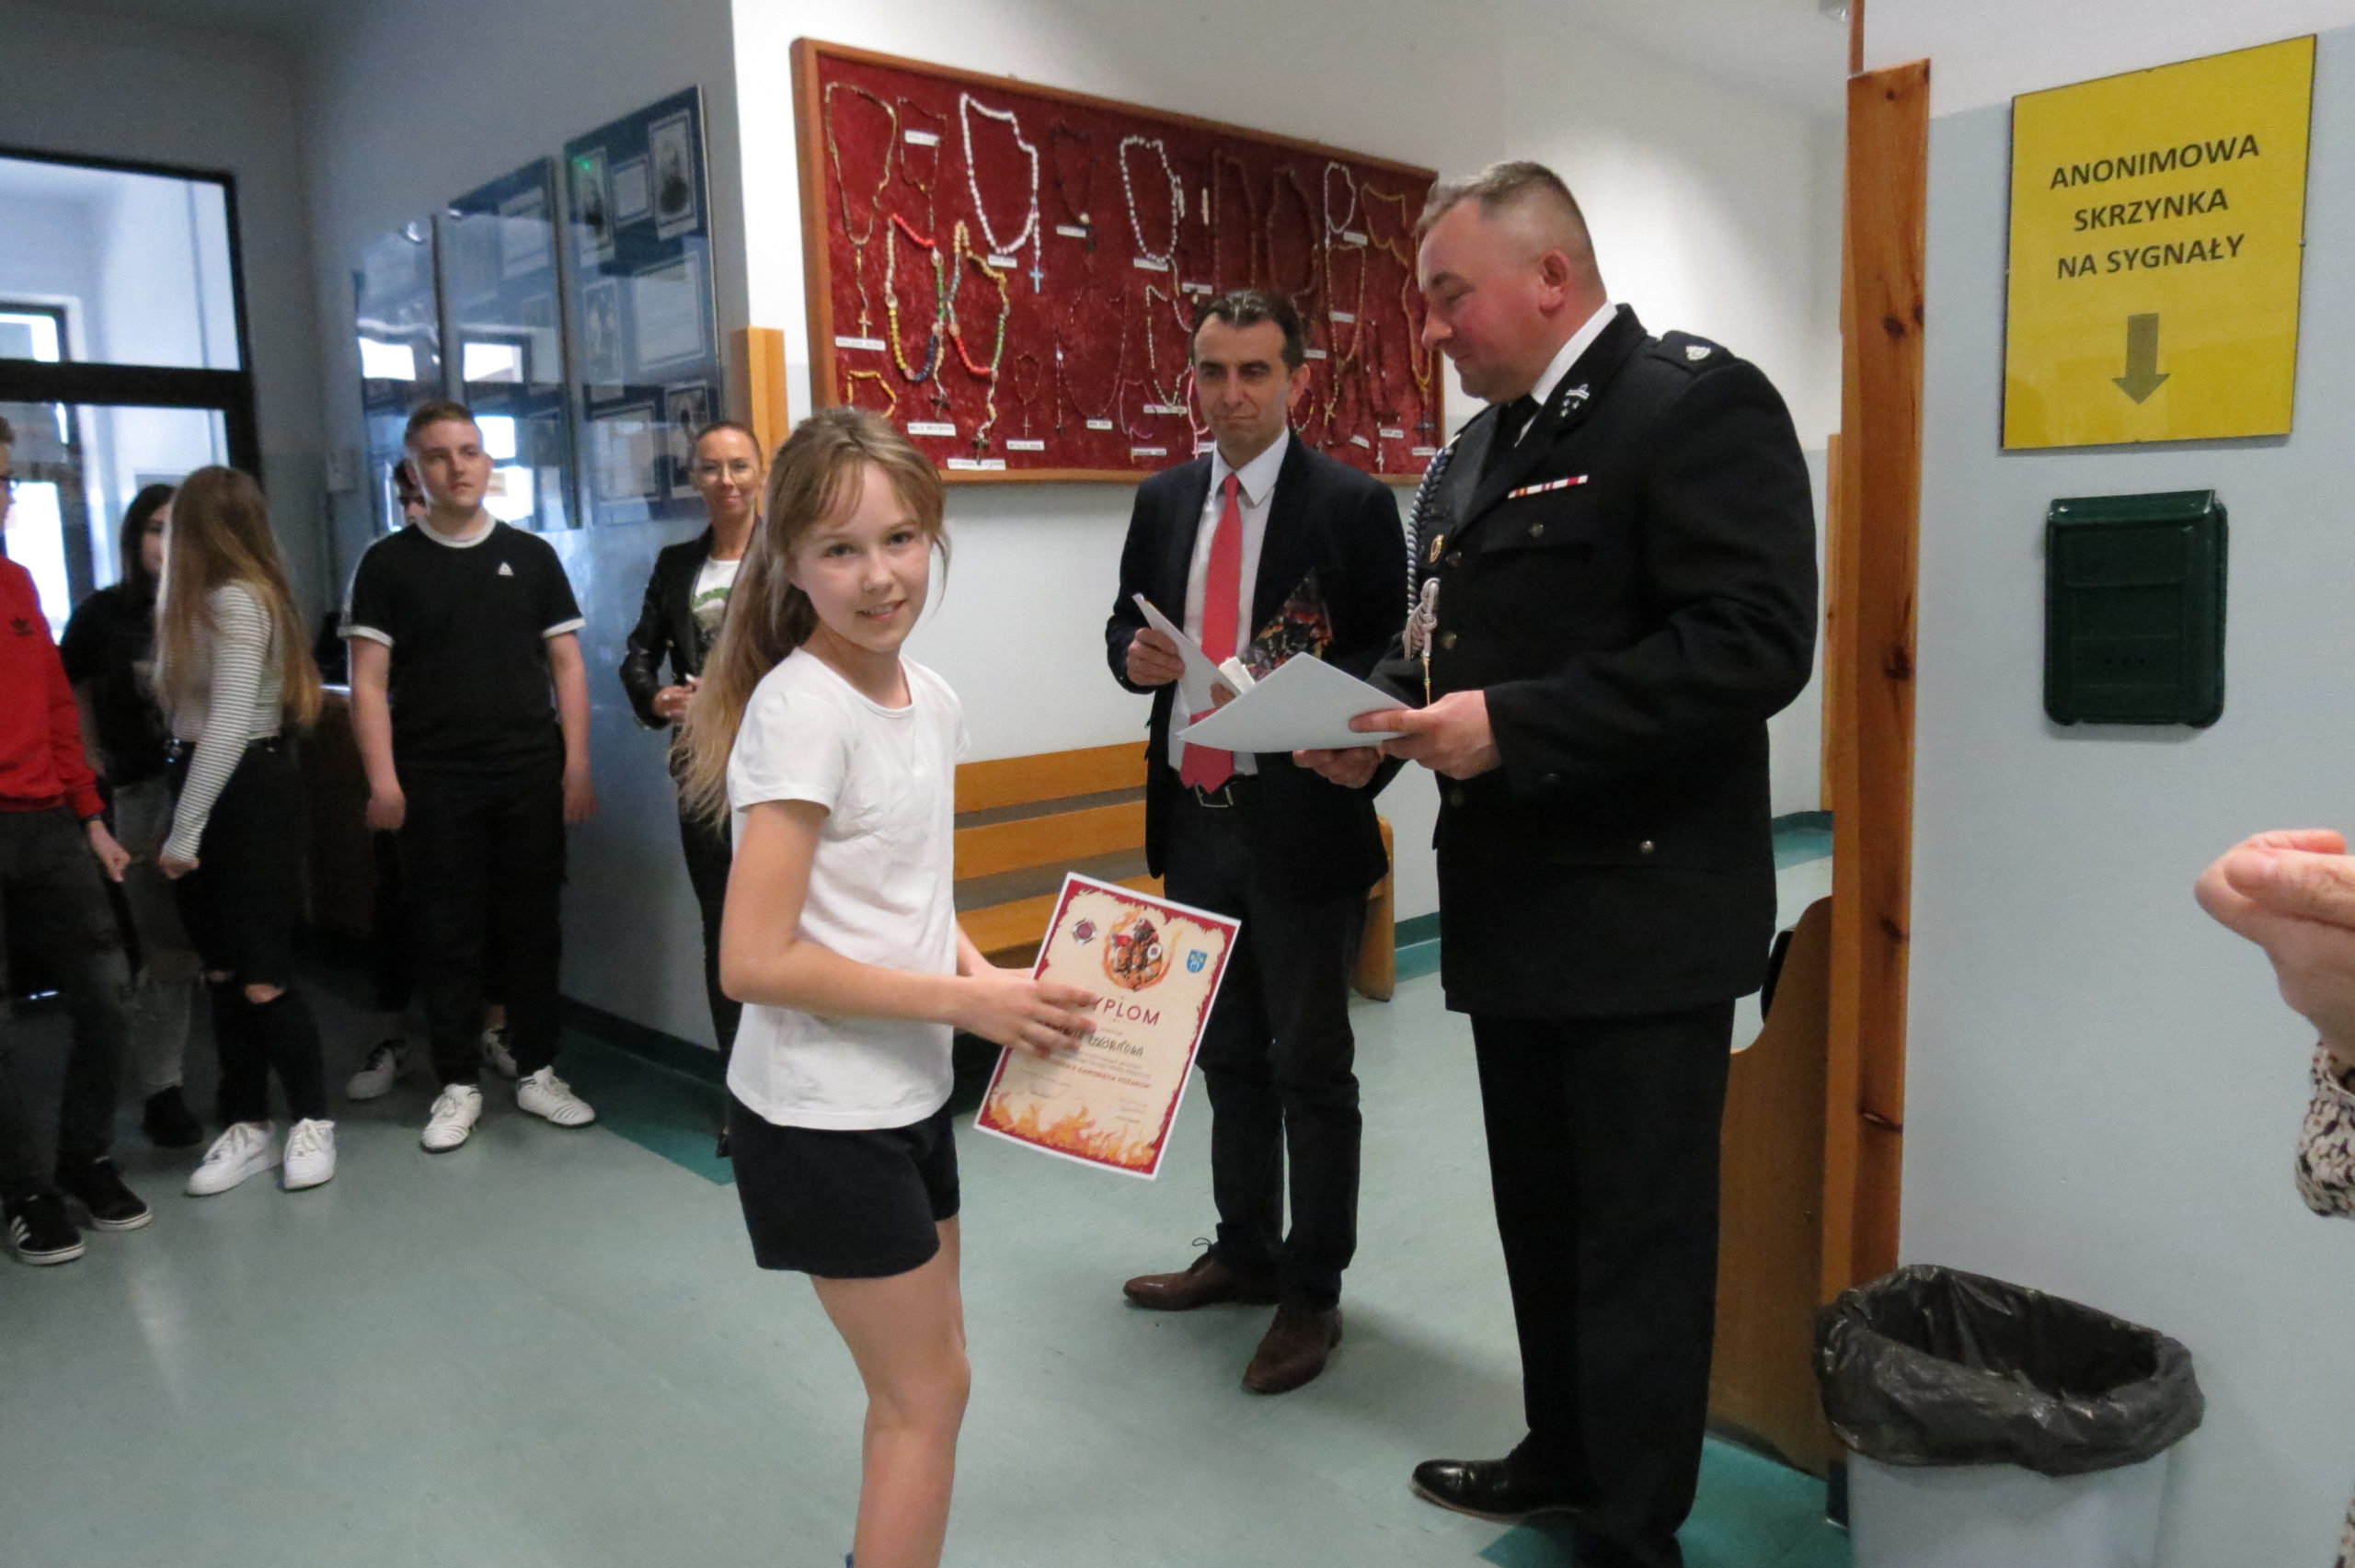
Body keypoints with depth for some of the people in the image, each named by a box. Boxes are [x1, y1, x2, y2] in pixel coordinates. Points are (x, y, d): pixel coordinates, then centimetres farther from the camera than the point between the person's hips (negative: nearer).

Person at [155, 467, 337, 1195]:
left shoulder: (237, 600, -14)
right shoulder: (206, 601, 15)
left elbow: (229, 725, -19)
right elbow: (186, 710, 10)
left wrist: (185, 830, -18)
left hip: (248, 793, -9)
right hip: (207, 786, 9)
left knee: (261, 975, -3)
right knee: (222, 971, 10)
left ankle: (310, 1122, 11)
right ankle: (247, 1125, 19)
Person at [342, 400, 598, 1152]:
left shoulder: (531, 555, 8)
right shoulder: (388, 563, 4)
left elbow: (566, 666, 6)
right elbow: (369, 679, 0)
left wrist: (577, 764, -1)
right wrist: (383, 779, -8)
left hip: (531, 777, 1)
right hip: (434, 783, -1)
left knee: (533, 927, 7)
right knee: (447, 936, 4)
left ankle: (537, 1071, 19)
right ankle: (459, 1086, 16)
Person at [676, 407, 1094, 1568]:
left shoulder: (932, 698, 3)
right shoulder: (800, 711, -21)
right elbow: (755, 963, -25)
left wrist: (985, 976, -2)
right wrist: (965, 1001, -21)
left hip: (909, 1094, 8)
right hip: (822, 1116, -8)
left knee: (919, 1382, 21)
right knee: (926, 1393, 6)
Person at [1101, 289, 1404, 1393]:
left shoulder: (1353, 504, -7)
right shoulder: (1163, 500, 9)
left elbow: (1392, 659, -7)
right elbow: (1124, 625, 15)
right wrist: (1134, 656, -8)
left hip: (1299, 825, -5)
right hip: (1193, 818, 6)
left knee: (1311, 1067, 6)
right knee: (1228, 1055, 19)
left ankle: (1310, 1293, 22)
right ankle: (1243, 1251, 37)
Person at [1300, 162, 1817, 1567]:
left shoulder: (1701, 401, -12)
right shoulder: (1475, 452, 14)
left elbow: (1757, 642, -22)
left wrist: (1509, 725, -24)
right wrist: (1378, 722, 0)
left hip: (1644, 912, -8)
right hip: (1516, 908, 8)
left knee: (1639, 1237, 5)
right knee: (1540, 1214, 20)